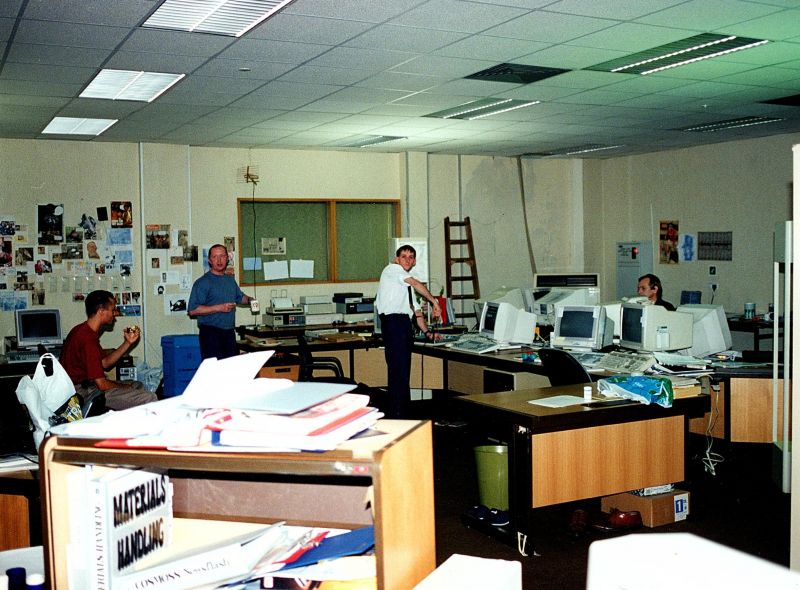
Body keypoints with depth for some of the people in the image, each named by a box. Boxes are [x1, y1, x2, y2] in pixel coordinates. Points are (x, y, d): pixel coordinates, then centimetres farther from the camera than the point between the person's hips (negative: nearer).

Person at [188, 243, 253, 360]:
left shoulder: (230, 280, 14)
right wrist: (219, 308, -19)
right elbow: (192, 310, -15)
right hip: (211, 332, -7)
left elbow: (239, 297, 31)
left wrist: (249, 300, 8)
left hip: (229, 332, 7)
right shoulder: (202, 282, -8)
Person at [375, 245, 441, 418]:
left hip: (405, 325, 9)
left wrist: (427, 331, 16)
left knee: (404, 372, 11)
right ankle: (396, 415, -13)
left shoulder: (407, 286, 27)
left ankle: (402, 413, 16)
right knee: (398, 370, -13)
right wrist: (434, 302, -2)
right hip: (393, 321, -9)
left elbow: (416, 311, 24)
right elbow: (416, 284, -7)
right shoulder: (391, 269, 3)